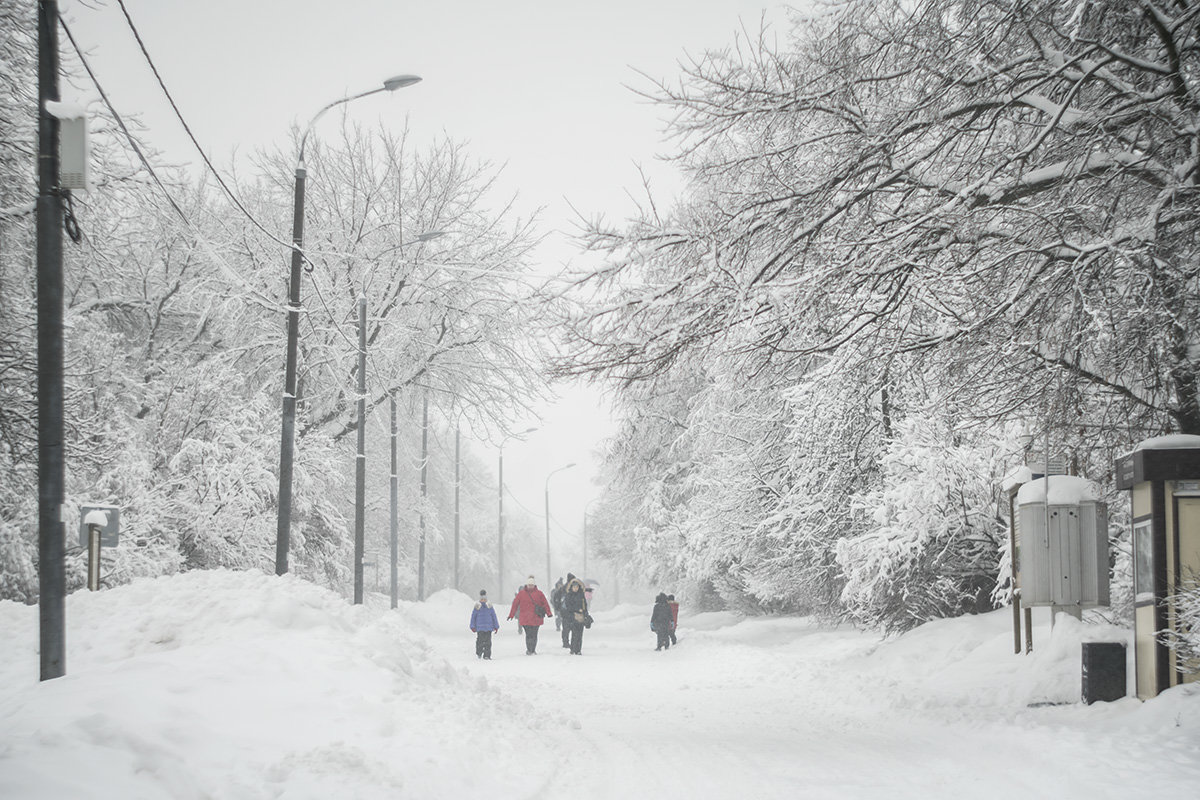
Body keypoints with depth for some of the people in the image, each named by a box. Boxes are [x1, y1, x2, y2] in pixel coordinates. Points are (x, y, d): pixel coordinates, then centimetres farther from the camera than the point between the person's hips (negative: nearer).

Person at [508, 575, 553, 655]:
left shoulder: (539, 593, 4)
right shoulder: (521, 593, 4)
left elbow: (545, 603, 4)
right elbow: (515, 604, 7)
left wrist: (549, 613, -6)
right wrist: (511, 615, 5)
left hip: (536, 618, 1)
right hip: (525, 618, -1)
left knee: (534, 635, 5)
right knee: (528, 634, -8)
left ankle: (533, 650, 18)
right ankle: (529, 650, 2)